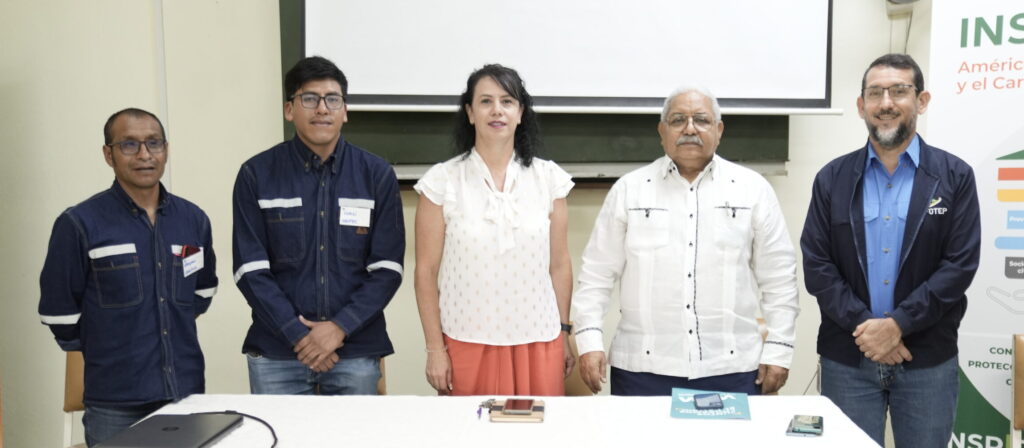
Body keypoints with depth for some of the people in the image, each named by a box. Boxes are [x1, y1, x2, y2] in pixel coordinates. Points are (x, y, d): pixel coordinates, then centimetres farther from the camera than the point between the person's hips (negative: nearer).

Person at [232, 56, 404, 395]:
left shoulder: (377, 175, 1)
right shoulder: (256, 175, 1)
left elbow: (387, 268, -1)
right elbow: (250, 270, -2)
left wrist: (341, 327, -11)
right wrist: (298, 334, -10)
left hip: (356, 351, 1)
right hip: (276, 354, 0)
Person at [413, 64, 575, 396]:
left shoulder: (548, 178, 4)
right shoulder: (442, 181, -2)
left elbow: (560, 265, 8)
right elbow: (426, 272, 0)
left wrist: (564, 334, 9)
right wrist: (435, 349, -1)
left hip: (538, 345, 2)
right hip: (466, 345, -1)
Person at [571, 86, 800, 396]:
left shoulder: (753, 189, 6)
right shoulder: (629, 189, 5)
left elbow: (778, 277, 6)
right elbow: (598, 274, 5)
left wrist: (778, 350, 2)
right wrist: (589, 341, -2)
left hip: (731, 369, 1)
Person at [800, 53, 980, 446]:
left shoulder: (955, 176, 1)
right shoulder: (832, 179, 4)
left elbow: (960, 265, -6)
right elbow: (816, 266, -2)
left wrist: (898, 324, -15)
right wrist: (863, 325, -13)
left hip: (928, 360, 0)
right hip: (846, 358, 1)